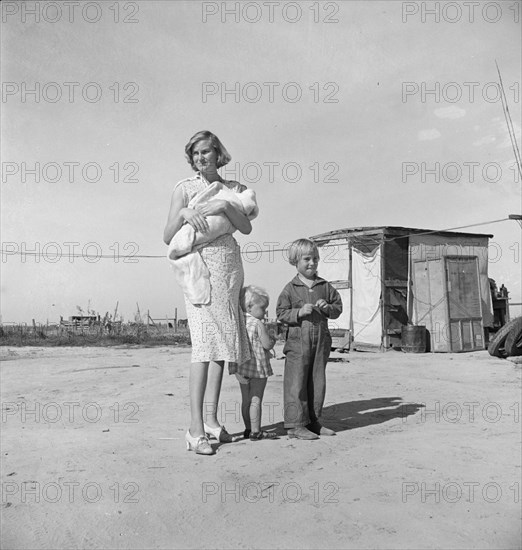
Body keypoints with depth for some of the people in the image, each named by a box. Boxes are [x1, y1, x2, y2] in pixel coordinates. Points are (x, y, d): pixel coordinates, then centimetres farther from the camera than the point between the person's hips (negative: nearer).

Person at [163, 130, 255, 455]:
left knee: (223, 342, 3)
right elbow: (168, 238, -1)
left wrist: (225, 205, -15)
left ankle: (211, 419, 11)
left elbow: (247, 228, -1)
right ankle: (196, 428, -13)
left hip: (230, 267, 4)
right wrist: (184, 214, -18)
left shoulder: (234, 188, 14)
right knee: (205, 341, -15)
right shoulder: (185, 188, 5)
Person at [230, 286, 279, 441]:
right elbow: (267, 345, -16)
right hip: (258, 366, -7)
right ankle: (255, 431, 5)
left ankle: (248, 429, 24)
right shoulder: (259, 324, -14)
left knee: (246, 399, 14)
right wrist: (273, 339, 6)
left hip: (242, 366, 7)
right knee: (256, 399, 0)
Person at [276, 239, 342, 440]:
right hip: (298, 341, -4)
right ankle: (295, 424, 6)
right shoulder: (290, 288, -2)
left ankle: (313, 421, 23)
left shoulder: (325, 286, 9)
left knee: (318, 382, 11)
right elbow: (281, 313, -4)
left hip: (321, 340, 4)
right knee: (296, 383, -2)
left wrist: (328, 308, -7)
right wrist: (299, 312, -18)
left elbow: (338, 307, 13)